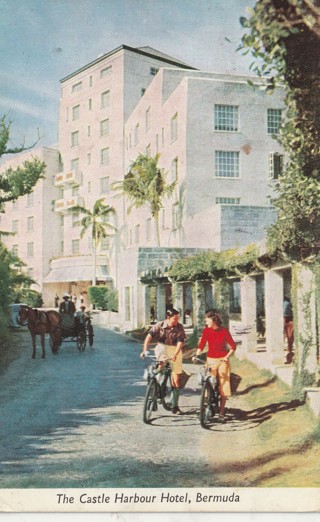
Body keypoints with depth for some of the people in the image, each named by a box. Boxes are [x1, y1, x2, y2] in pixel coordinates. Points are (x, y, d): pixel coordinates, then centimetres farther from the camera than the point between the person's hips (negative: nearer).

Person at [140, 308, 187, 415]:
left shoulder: (179, 328, -12)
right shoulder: (159, 325, -12)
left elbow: (180, 342, -19)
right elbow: (149, 337, -16)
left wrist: (175, 355, -35)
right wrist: (144, 350, -28)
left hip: (175, 350, 0)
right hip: (162, 347, 1)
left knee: (176, 379, -2)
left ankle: (175, 406, 7)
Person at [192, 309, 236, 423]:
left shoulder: (224, 331, -6)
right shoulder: (206, 330, -1)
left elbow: (233, 346, -4)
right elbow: (201, 344, -3)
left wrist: (227, 357, -17)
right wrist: (196, 355, -18)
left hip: (223, 360, -1)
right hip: (210, 360, 1)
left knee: (223, 386, 0)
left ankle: (221, 413, 9)